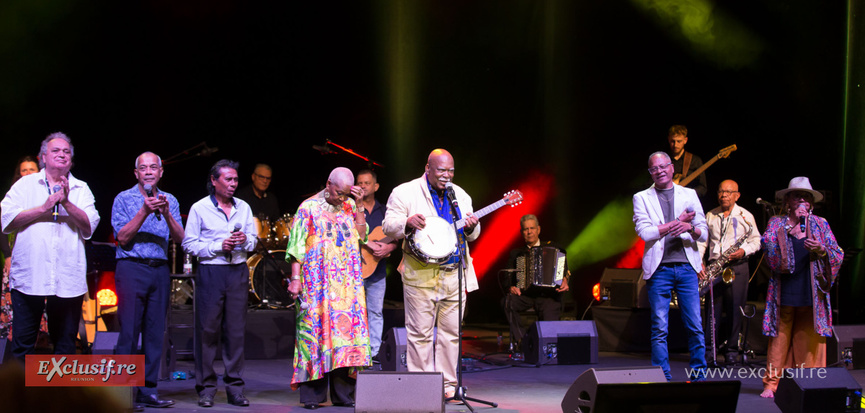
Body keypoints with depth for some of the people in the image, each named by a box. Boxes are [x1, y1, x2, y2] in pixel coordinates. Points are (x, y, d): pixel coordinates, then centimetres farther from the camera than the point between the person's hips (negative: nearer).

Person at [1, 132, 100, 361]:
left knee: (65, 345, 5)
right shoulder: (25, 184, 11)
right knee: (22, 345, -2)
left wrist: (67, 203, -13)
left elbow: (89, 227, 0)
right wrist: (44, 208, -9)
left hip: (68, 279, 1)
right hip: (28, 277, -1)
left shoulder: (81, 190, 13)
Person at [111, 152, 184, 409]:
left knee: (155, 332, 3)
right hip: (132, 268, -4)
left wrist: (166, 213, -14)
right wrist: (144, 211, -15)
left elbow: (179, 238, 3)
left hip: (160, 270, 4)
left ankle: (147, 391, 8)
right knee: (129, 332, -8)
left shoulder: (169, 200, 14)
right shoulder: (124, 199, 4)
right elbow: (122, 238, -6)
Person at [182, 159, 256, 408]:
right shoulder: (199, 208, 2)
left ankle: (235, 387, 8)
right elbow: (189, 243, -3)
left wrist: (245, 240, -6)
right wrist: (219, 246, -12)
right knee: (208, 329, -4)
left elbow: (254, 240, 17)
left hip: (238, 272, 4)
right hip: (210, 272, -3)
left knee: (236, 330, 2)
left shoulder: (243, 208, 15)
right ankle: (206, 388, 2)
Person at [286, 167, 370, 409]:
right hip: (317, 284, -4)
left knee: (346, 329, 1)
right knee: (316, 329, -5)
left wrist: (357, 206, -1)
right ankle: (313, 395, 0)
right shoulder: (309, 208, 1)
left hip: (347, 284, 4)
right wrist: (295, 278, -9)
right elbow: (297, 247, -2)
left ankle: (344, 394, 7)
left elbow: (361, 235, 5)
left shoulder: (349, 206, 13)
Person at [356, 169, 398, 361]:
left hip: (378, 270, 4)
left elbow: (394, 239, 12)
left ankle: (374, 352, 12)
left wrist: (389, 247, -10)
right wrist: (369, 245, -20)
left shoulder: (383, 211, 13)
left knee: (376, 312, 6)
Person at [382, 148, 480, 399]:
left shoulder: (460, 195, 15)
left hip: (454, 273, 5)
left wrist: (471, 228, -6)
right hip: (420, 274, -4)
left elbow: (473, 235, 18)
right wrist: (408, 223, -23)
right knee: (420, 332, -3)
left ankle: (448, 383, 15)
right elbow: (388, 227, -4)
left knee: (451, 331, 6)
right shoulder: (405, 193, 0)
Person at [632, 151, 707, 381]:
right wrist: (678, 222, -8)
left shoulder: (689, 195, 13)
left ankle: (699, 376, 9)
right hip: (659, 269, -1)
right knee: (660, 329, -1)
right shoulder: (642, 198, 9)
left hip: (686, 266, 1)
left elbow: (703, 233, 9)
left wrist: (690, 228, -14)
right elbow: (644, 232, -6)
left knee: (695, 327, -1)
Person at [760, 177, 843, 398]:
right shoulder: (777, 223, 12)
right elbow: (768, 244, -8)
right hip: (784, 293, -1)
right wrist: (792, 225, -11)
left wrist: (821, 250, -11)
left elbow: (838, 255, 9)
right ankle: (771, 384, 0)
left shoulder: (820, 224, 14)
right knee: (780, 338, -3)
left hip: (812, 294, 1)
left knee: (811, 340, -2)